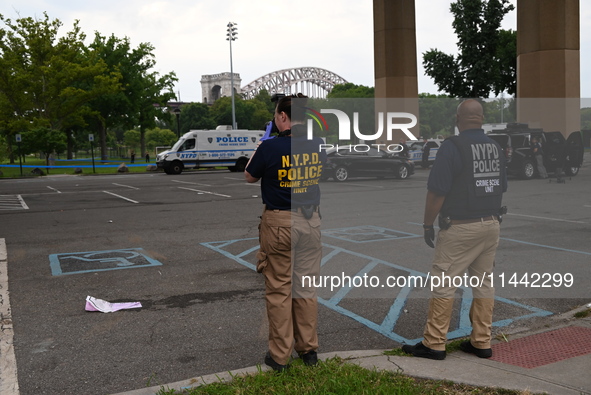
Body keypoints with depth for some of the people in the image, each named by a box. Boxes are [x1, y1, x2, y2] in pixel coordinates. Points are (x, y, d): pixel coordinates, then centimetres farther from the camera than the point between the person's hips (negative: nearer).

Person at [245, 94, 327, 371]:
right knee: (306, 287, 14)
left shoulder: (271, 147, -15)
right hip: (310, 220, 5)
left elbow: (250, 177, 1)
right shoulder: (318, 146, -1)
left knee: (279, 289, 6)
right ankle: (309, 349, 24)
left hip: (279, 222, -4)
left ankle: (280, 355, 14)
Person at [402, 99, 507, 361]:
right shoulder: (496, 147, 9)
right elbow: (501, 188, 16)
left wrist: (427, 224, -5)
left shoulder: (452, 146, -13)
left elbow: (436, 192, -15)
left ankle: (434, 344, 1)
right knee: (484, 283, 12)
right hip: (492, 224, 8)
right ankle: (481, 343, 18)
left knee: (442, 284, -2)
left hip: (460, 228, -7)